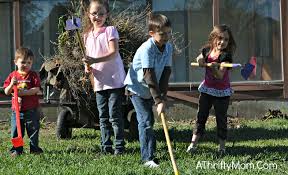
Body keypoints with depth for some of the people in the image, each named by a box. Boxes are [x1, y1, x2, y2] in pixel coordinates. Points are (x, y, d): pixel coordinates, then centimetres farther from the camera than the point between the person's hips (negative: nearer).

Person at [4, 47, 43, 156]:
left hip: (31, 110, -2)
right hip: (17, 110, 2)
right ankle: (17, 149, 16)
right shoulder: (12, 75, 5)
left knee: (33, 130, 6)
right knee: (16, 131, 5)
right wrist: (12, 84, -17)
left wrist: (24, 92, -24)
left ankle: (34, 148, 18)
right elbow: (6, 92, 2)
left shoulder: (33, 75, -2)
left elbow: (37, 89, -13)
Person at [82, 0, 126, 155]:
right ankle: (106, 147, 18)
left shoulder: (110, 30, -8)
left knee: (115, 115, -6)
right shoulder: (88, 35, 11)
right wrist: (88, 67, -4)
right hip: (99, 81, 6)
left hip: (114, 80, -6)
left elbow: (114, 52, -20)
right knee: (103, 117, 11)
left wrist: (95, 60, -31)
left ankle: (119, 146, 2)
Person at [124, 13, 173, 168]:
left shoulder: (168, 47, -7)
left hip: (151, 90, 7)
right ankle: (148, 158, -14)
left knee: (149, 121, 16)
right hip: (137, 88, -7)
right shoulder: (146, 49, -28)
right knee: (146, 122, -14)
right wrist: (159, 101, -32)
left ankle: (149, 151, 30)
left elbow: (166, 72, -7)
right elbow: (150, 77, -31)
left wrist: (162, 96, -16)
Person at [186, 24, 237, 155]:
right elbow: (200, 59, 17)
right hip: (207, 89, 4)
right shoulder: (206, 50, -4)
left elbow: (220, 76, -27)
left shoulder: (226, 56, -19)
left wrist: (215, 69, -47)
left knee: (221, 118, 4)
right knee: (201, 115, 7)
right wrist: (200, 60, -6)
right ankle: (193, 143, 13)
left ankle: (222, 146, 15)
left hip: (222, 91, -4)